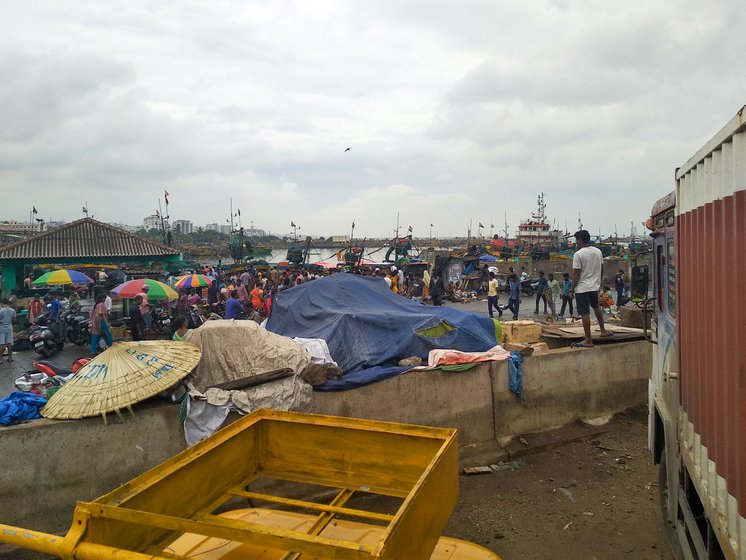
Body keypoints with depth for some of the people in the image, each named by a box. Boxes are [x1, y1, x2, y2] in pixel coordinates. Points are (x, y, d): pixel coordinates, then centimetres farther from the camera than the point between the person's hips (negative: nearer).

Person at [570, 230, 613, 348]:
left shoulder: (578, 254, -16)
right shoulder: (598, 251, 5)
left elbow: (576, 274, -16)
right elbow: (602, 269, 13)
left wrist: (572, 289, -9)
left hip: (582, 288, -7)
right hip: (595, 286, 7)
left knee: (585, 313, -3)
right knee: (596, 306, 30)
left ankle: (588, 340, 0)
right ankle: (603, 330, 36)